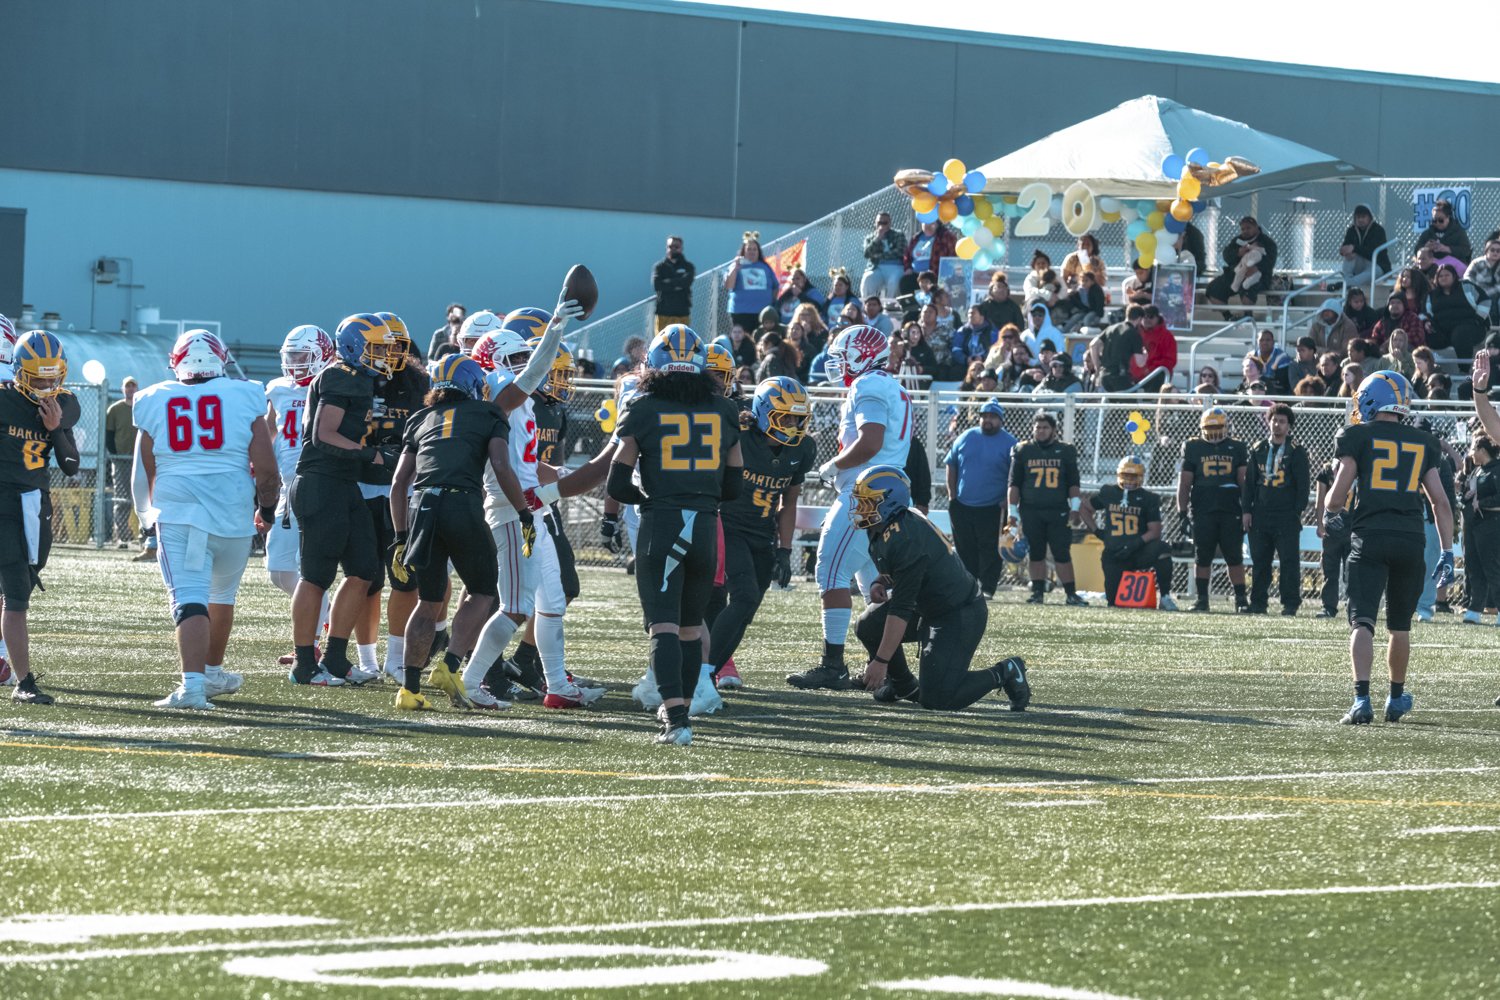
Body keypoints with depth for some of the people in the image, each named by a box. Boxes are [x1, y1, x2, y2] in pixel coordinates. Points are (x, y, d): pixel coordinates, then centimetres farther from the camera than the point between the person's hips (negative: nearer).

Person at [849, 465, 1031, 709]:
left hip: (959, 616, -10)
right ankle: (903, 686, 22)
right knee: (870, 626, 4)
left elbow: (901, 609, -28)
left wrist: (881, 661, -26)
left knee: (936, 700, -15)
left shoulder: (904, 540, -28)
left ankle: (1004, 673, 3)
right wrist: (881, 583, -2)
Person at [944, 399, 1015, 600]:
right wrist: (952, 495, 6)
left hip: (992, 508, -4)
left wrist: (1007, 502, -9)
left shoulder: (1009, 443, -2)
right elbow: (951, 466, 13)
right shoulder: (965, 438, 7)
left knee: (990, 550, -4)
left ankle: (987, 588, -1)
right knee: (965, 549, 8)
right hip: (962, 506, 4)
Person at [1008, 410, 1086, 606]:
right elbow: (1014, 484, 7)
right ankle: (1038, 592, 11)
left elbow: (1073, 483, 9)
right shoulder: (1023, 451, 7)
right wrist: (1013, 512, 2)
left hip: (1058, 511, -1)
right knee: (1036, 554, 5)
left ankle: (1071, 594, -3)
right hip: (1031, 511, 1)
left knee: (1063, 554, -4)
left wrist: (1075, 508, -2)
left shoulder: (1065, 452, 7)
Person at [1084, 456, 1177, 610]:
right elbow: (1085, 508, 22)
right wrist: (1096, 531, 9)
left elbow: (1155, 532, -8)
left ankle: (1164, 597, -25)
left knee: (1162, 550, -35)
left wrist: (1136, 544, -23)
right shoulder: (1108, 493, 7)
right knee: (1114, 602, -8)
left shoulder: (1148, 499, -1)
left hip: (1138, 552, -2)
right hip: (1114, 554, 2)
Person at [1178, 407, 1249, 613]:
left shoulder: (1236, 448, 8)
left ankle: (1241, 599, 7)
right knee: (1202, 557, 4)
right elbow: (1184, 483, 7)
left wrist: (1247, 510, -2)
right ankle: (1202, 599, 11)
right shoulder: (1193, 447, 7)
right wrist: (1182, 513, 2)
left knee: (1235, 557, 1)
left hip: (1231, 511, 0)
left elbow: (1244, 481, 5)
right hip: (1202, 511, 0)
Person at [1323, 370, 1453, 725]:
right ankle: (1396, 699, 31)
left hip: (1369, 536, -3)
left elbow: (1339, 493, -3)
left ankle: (1362, 699, -24)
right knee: (1400, 626, 19)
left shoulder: (1357, 436, 2)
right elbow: (1440, 502, 11)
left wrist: (1330, 515, 19)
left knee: (1362, 622, -8)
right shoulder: (1422, 443, 14)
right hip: (1410, 539, 3)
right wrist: (1447, 553, 14)